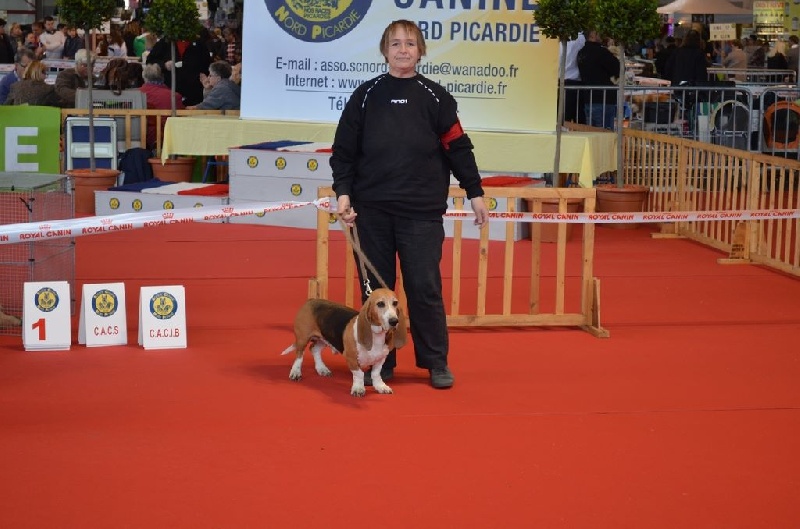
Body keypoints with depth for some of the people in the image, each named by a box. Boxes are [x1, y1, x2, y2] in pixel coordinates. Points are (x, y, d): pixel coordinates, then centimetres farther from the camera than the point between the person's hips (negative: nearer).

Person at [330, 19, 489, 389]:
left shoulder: (435, 97, 5)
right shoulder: (366, 95, 7)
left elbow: (458, 148, 6)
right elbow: (344, 149, 6)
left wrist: (475, 193, 5)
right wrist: (343, 192, -5)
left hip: (422, 210, -1)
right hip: (372, 210, 2)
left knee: (425, 288, -1)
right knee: (375, 288, 5)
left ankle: (436, 362, 10)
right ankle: (380, 362, 15)